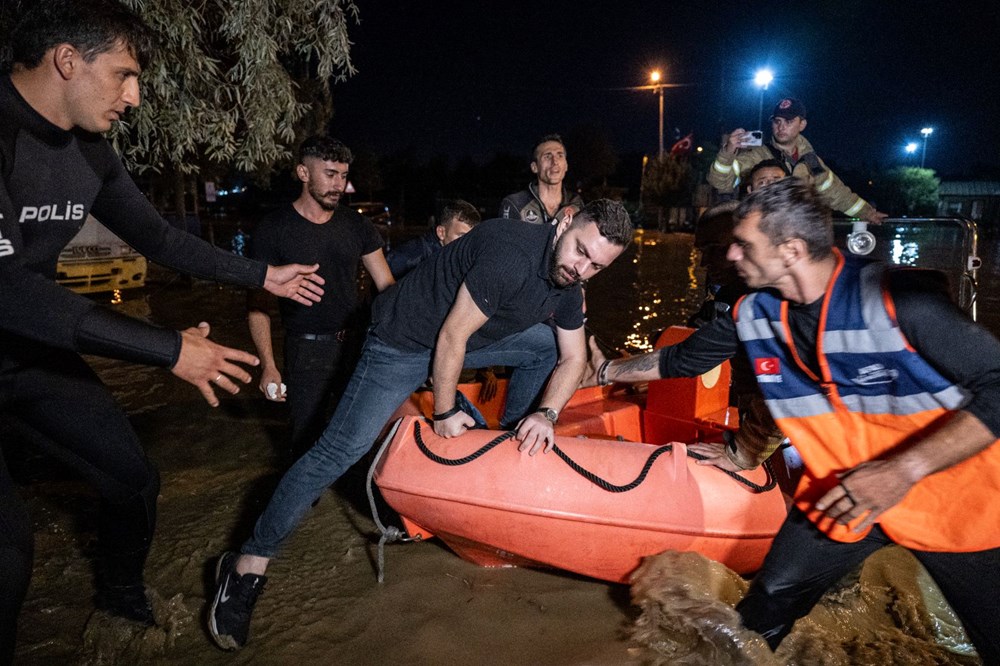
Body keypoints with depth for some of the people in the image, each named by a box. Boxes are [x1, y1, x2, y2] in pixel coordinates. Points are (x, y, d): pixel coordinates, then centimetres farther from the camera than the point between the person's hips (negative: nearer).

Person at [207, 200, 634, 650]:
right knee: (342, 448, -15)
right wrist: (445, 413, -15)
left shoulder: (569, 282, -4)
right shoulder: (511, 254, -31)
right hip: (405, 340, -8)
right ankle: (249, 564, -6)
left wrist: (546, 414, -11)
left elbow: (574, 359, 5)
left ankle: (513, 444, 21)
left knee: (546, 346, 6)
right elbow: (452, 337, -26)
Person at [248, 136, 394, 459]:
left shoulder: (357, 224, 4)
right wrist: (268, 365, -11)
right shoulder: (274, 229, -5)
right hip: (307, 349, -3)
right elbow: (259, 303, -4)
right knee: (308, 439, 4)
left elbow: (387, 286, 5)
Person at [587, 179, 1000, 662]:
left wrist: (902, 470, -32)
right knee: (763, 613, 0)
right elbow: (681, 360, 10)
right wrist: (606, 371, 20)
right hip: (840, 496, 4)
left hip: (948, 495, -3)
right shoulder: (754, 314, -6)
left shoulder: (898, 296, -24)